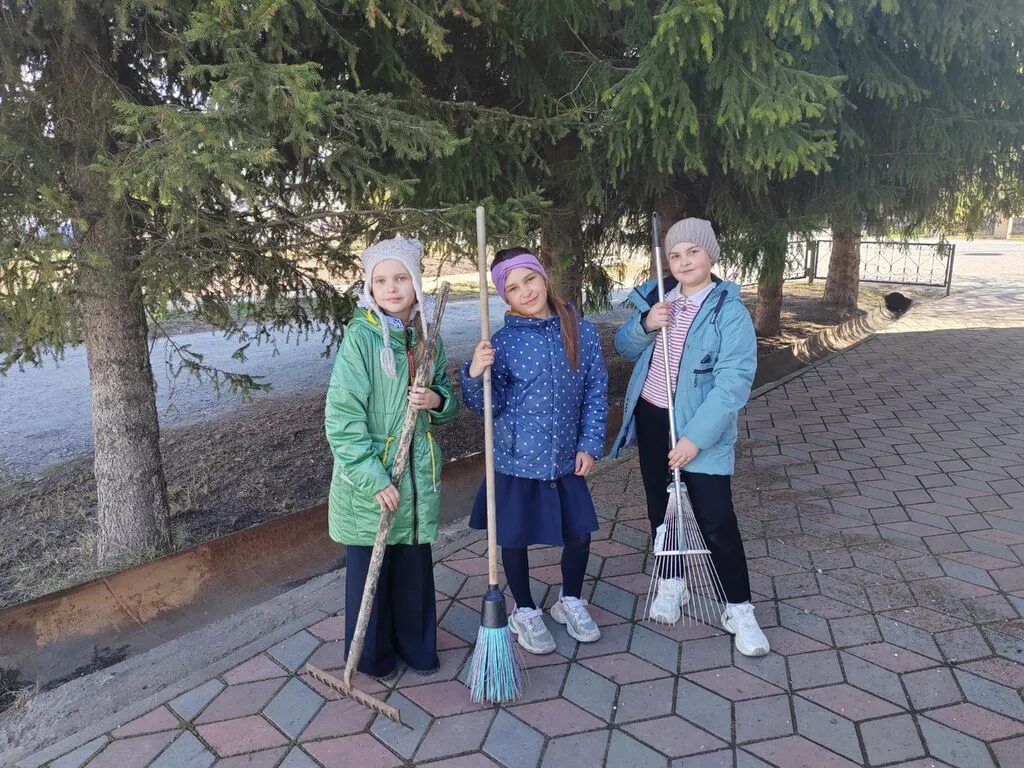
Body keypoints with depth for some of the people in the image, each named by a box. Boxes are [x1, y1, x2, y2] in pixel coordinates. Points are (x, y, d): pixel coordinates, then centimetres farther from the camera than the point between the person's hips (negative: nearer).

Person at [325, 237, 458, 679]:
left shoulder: (425, 336, 3)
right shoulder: (360, 336, -14)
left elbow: (448, 399, 13)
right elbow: (342, 417, -17)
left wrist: (436, 400, -12)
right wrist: (373, 478, -20)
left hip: (418, 473, 5)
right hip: (370, 479, -4)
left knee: (415, 565, 17)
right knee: (369, 568, 12)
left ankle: (416, 646, 38)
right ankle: (372, 656, 33)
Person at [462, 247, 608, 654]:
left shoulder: (581, 332, -3)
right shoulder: (502, 342, -10)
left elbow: (596, 391, 2)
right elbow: (487, 406, -9)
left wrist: (590, 444, -1)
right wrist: (476, 374, -28)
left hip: (567, 457, 3)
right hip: (517, 457, -2)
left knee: (580, 532, 12)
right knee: (515, 537, 11)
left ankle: (570, 601, 40)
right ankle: (525, 612, 35)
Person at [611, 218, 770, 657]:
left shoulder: (729, 312, -15)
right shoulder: (657, 297, 3)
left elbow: (732, 384, -21)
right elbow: (625, 348, 8)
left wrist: (695, 438, -26)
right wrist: (645, 325, -14)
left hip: (701, 430, -5)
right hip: (651, 419, 6)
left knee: (716, 521, -2)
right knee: (660, 505, 17)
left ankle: (739, 609, 15)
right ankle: (671, 583, 37)